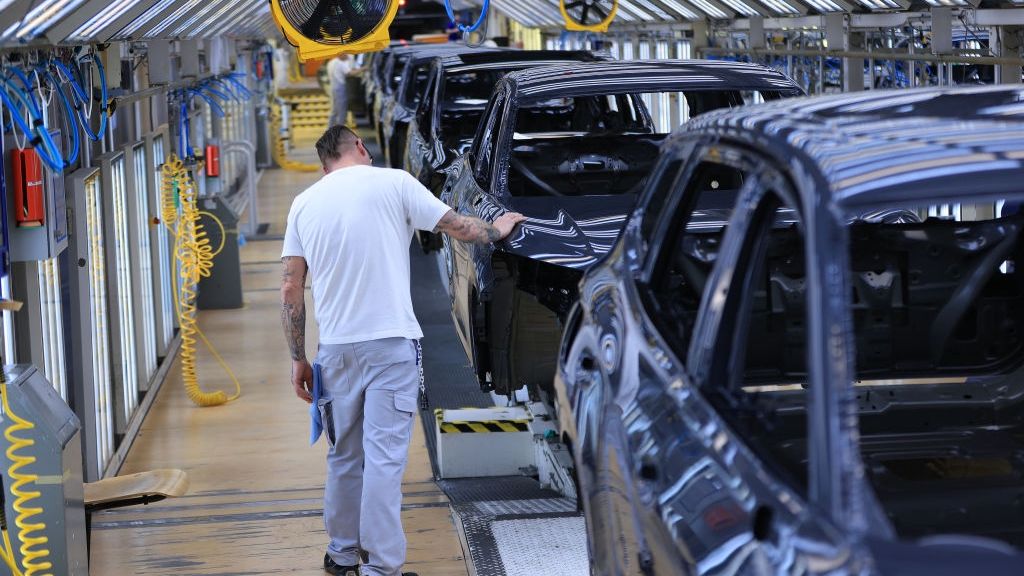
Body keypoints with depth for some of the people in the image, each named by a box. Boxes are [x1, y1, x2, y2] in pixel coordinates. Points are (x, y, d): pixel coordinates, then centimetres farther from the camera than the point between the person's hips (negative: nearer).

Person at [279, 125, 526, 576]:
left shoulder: (304, 203, 9)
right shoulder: (392, 183, -1)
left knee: (344, 457, 16)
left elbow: (290, 289, 8)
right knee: (384, 457, -6)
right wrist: (498, 230, 27)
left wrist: (298, 358, 13)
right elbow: (458, 227, 6)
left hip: (336, 349, 4)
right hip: (391, 343, -4)